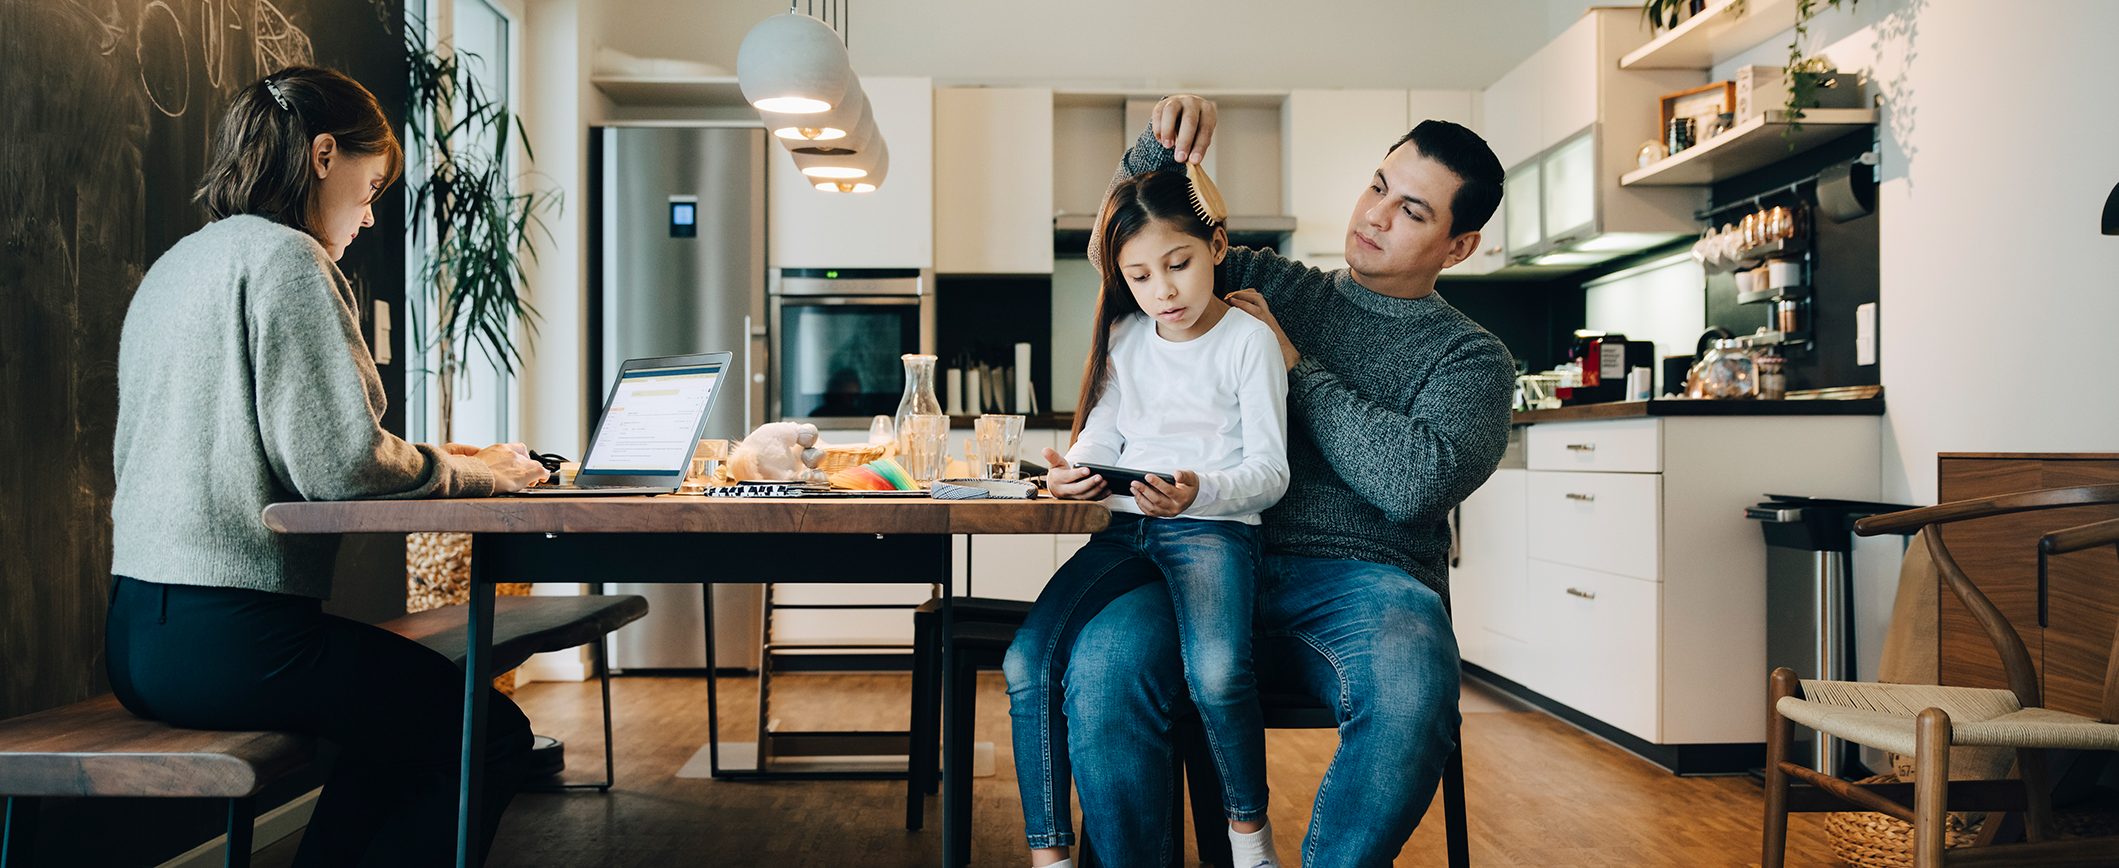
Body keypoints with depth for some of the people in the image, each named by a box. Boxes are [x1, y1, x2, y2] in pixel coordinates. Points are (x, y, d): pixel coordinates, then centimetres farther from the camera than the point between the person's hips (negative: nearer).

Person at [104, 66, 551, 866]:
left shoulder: (173, 268, 17)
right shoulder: (285, 257, -12)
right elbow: (339, 463, -21)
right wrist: (479, 472, -5)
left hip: (139, 633, 10)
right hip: (231, 636, -10)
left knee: (400, 723, 27)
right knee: (492, 736, 1)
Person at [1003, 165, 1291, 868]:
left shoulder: (1249, 340, -1)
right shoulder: (1126, 338, 15)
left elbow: (1270, 471, -5)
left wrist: (1198, 491, -25)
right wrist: (1074, 472, -6)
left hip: (1212, 526, -5)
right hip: (1124, 527, 5)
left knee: (1216, 672, -33)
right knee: (1026, 660, -17)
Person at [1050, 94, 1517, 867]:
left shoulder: (1473, 358, 11)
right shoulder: (1271, 286, 21)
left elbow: (1412, 482, -8)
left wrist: (1295, 364, -2)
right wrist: (1159, 146, 5)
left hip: (1361, 580, -1)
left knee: (1412, 695, -37)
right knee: (1103, 664, -31)